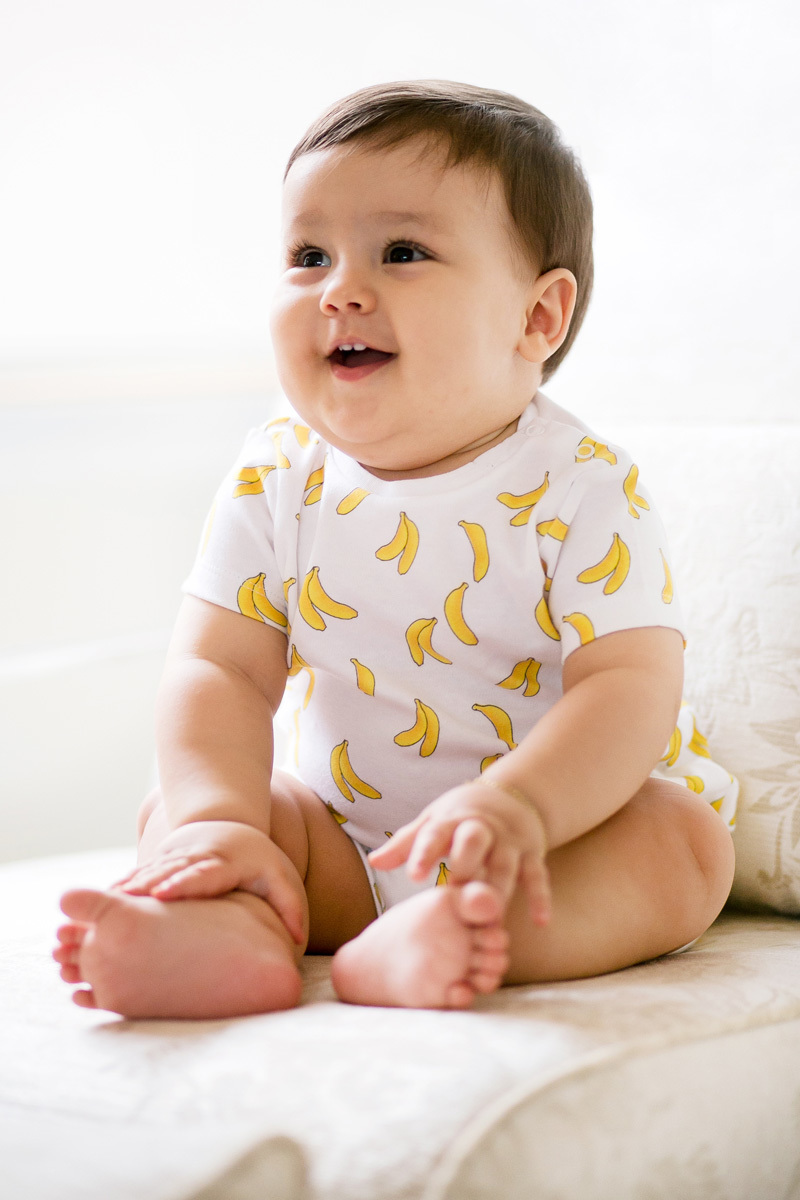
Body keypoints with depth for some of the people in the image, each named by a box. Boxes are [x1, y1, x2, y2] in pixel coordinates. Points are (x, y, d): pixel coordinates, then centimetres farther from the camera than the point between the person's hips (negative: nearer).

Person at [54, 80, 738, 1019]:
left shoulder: (579, 488, -16)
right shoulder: (277, 480, -5)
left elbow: (629, 686, -26)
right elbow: (221, 668, -11)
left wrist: (515, 807, -45)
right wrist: (220, 820, -31)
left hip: (569, 816, -3)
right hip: (342, 840, 3)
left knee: (686, 840, -28)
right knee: (171, 809, -11)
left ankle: (413, 951, -50)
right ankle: (237, 933, -44)